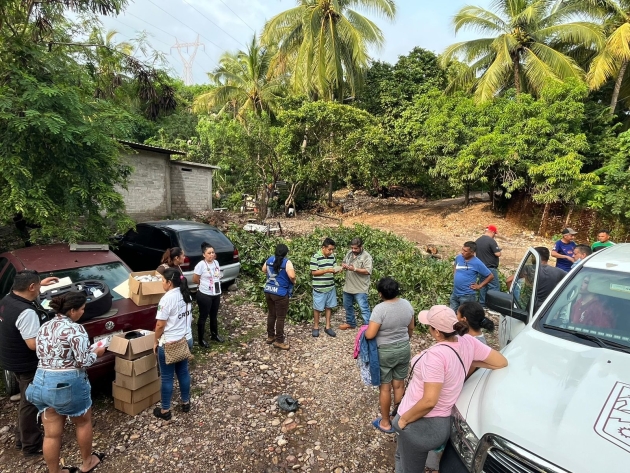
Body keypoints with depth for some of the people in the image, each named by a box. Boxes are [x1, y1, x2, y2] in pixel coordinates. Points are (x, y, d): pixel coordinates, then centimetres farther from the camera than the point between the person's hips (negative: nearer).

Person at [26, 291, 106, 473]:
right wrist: (96, 353, 0)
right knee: (83, 423, 18)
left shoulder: (44, 327, 5)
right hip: (68, 384, -6)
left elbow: (42, 355, 13)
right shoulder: (75, 329, -19)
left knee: (51, 434, 16)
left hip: (41, 382, 6)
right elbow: (83, 361, -19)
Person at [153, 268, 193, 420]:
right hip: (186, 340, 7)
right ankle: (186, 403, 33)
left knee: (167, 377, 8)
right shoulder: (187, 295, 2)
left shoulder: (167, 299, -21)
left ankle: (165, 410, 21)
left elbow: (160, 325, -18)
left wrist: (156, 341, -3)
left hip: (169, 344, -7)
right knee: (183, 372, 20)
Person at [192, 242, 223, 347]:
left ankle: (214, 335, 38)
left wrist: (215, 283, 3)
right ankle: (200, 339, 23)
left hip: (216, 294, 6)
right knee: (203, 317, 8)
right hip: (204, 295, -6)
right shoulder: (201, 265, -18)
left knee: (214, 316, 20)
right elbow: (195, 280, -11)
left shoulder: (216, 262, 1)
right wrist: (204, 284, 3)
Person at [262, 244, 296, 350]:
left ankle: (270, 336, 32)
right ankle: (279, 341, 11)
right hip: (280, 293, -7)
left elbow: (264, 270, 21)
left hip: (268, 291, 7)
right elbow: (292, 276, -27)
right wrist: (293, 281, -7)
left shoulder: (269, 259, 5)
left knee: (271, 314, 20)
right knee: (280, 317, 3)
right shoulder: (286, 262, -15)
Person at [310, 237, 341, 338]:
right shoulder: (316, 257, -15)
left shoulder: (332, 256, 4)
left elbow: (333, 270, 12)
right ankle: (316, 326, 25)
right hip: (319, 288, -5)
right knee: (318, 308, 8)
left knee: (329, 307, 14)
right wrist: (327, 270, -24)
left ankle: (328, 326, 27)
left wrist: (337, 270, -11)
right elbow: (313, 272, -15)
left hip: (331, 287, 6)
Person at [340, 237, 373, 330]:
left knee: (364, 308, -5)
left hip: (360, 288, -7)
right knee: (347, 306, 20)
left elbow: (368, 271, -22)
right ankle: (351, 323, 38)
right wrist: (344, 265, -7)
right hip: (348, 286, 8)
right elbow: (343, 262, 18)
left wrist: (355, 269, -29)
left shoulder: (366, 256, -15)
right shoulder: (349, 253, 6)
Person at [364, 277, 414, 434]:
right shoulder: (407, 304, -7)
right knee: (399, 384, 20)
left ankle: (385, 423, 25)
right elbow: (411, 329, 7)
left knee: (385, 387, 11)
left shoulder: (380, 309, -26)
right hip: (404, 349, 6)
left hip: (385, 353, -5)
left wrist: (365, 330, -4)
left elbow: (370, 335, -26)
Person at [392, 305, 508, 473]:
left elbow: (429, 401, -31)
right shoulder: (467, 342, -8)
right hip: (440, 423, 8)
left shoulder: (435, 355, -31)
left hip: (421, 424, -8)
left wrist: (403, 419, -16)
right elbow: (501, 362, 3)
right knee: (402, 456, 32)